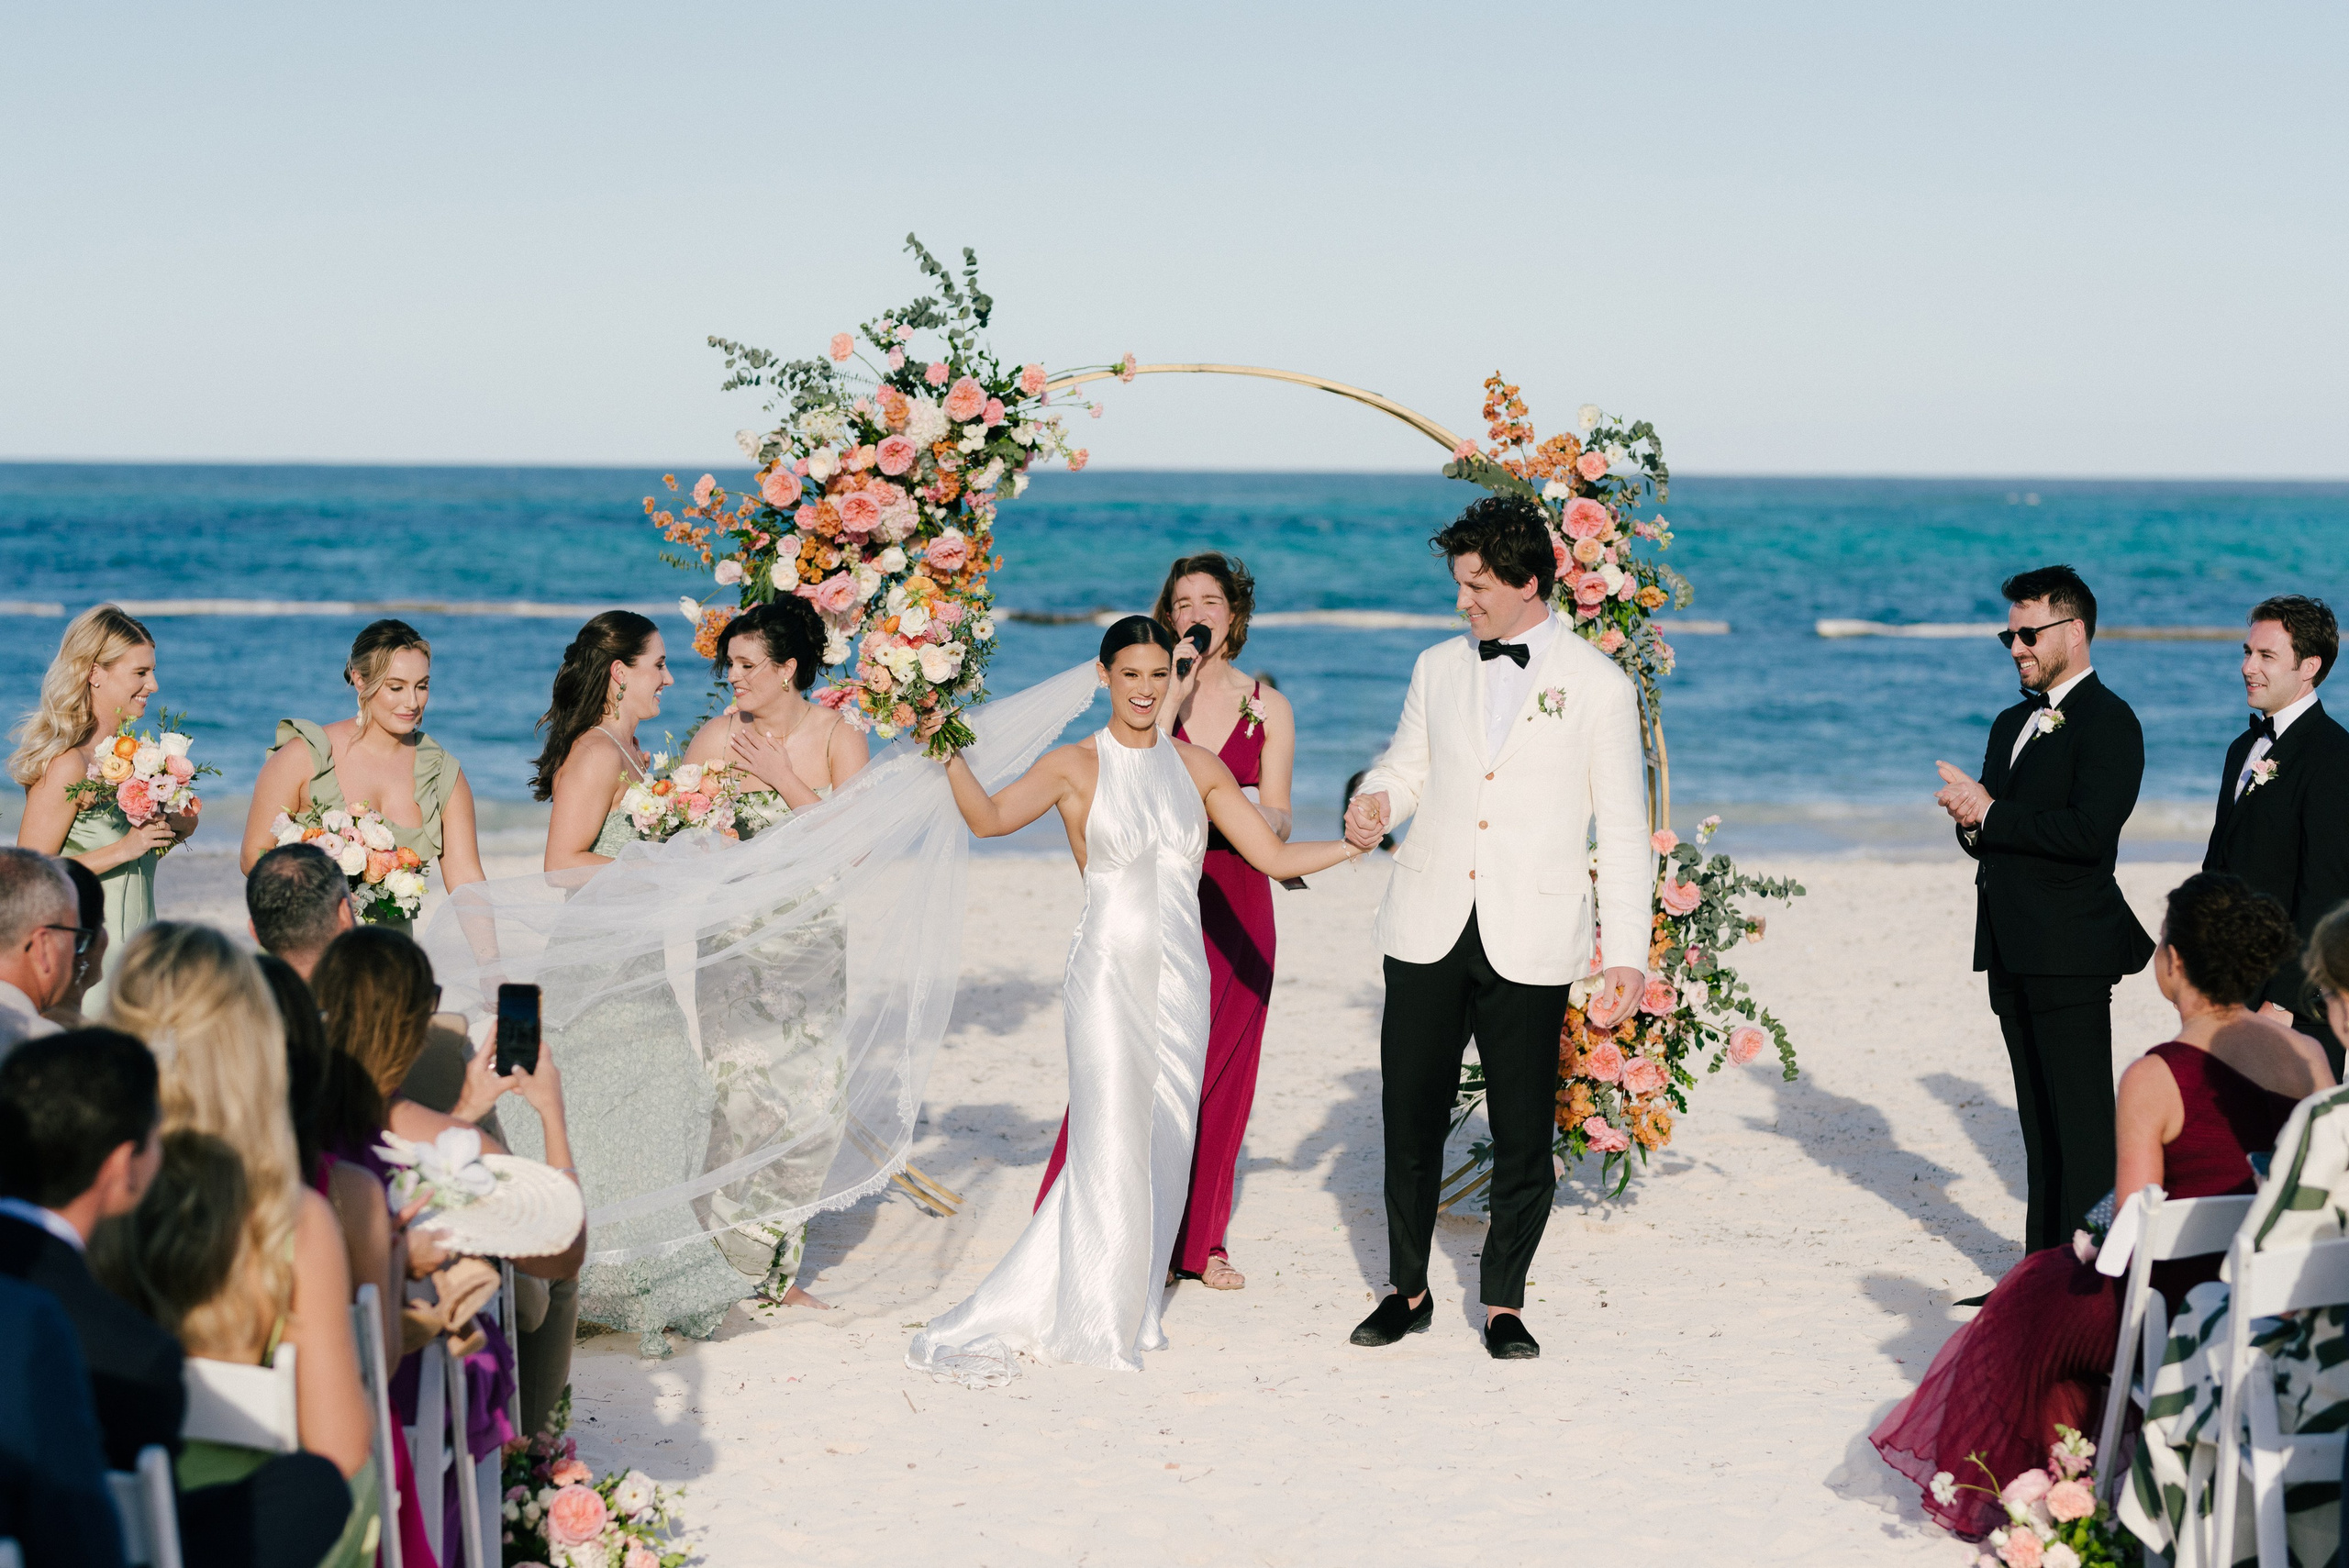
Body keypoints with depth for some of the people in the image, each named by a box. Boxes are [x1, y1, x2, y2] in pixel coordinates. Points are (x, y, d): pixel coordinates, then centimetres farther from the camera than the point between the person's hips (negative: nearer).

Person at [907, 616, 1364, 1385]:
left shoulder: (1197, 766, 9)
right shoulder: (1077, 766, -3)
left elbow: (1274, 855, 9)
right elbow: (990, 817, -20)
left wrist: (1357, 843, -3)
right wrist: (946, 751, -32)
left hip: (1181, 976, 4)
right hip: (1109, 972, -4)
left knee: (1162, 1148, 6)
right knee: (1112, 1145, -6)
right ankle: (1094, 1321, 6)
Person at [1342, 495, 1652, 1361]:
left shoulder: (1599, 687, -1)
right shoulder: (1438, 668, 10)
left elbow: (1624, 830, 0)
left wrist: (1629, 956, -5)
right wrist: (1378, 800, -3)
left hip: (1529, 942, -3)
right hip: (1430, 929, 3)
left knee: (1524, 1132, 2)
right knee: (1411, 1117, 6)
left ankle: (1503, 1303, 15)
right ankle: (1407, 1290, 20)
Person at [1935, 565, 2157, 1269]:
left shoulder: (2108, 722, -9)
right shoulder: (2013, 724, 19)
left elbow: (2088, 830, -21)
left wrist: (1990, 814, -14)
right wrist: (1971, 819, -3)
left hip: (2069, 952, -9)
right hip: (2013, 948, 9)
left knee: (2082, 1121, -7)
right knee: (2041, 1124, 12)